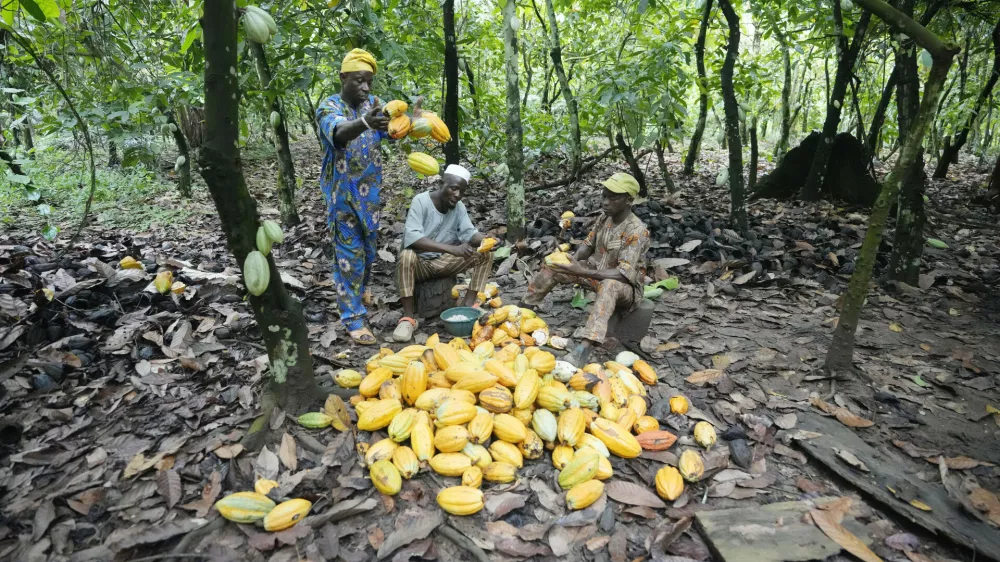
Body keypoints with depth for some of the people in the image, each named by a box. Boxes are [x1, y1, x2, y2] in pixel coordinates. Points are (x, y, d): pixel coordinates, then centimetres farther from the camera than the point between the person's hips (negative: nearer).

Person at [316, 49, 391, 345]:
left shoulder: (373, 103, 5)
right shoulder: (329, 106, -10)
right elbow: (338, 132, -34)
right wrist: (365, 123, -55)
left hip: (369, 192, 5)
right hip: (342, 193, -5)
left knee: (368, 251, 16)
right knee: (349, 254, -3)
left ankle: (357, 297, 39)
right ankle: (353, 318, 4)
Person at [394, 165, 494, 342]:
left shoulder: (459, 207, -2)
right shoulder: (421, 201, -19)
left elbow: (469, 233, -8)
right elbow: (411, 238, -32)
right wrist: (452, 249, -42)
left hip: (443, 261, 5)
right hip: (419, 261, -5)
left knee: (486, 254, -10)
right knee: (406, 255, -39)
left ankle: (468, 305, -11)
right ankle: (408, 317, -30)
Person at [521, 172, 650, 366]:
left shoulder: (637, 231, -26)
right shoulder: (604, 217, -4)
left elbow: (624, 275, -33)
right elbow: (588, 244, 10)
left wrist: (583, 272, -42)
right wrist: (574, 259, -14)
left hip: (625, 286, -7)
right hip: (597, 272, 8)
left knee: (609, 286, -44)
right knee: (551, 268, -2)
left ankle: (585, 348, -56)